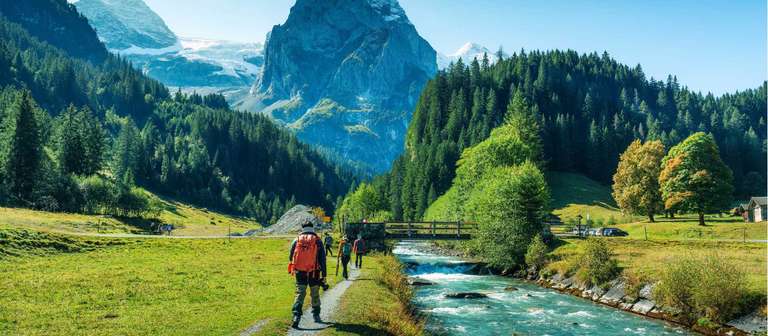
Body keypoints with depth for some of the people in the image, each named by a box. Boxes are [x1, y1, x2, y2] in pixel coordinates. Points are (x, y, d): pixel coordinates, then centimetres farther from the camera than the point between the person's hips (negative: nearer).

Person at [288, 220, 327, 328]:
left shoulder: (297, 240, 3)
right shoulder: (317, 241, -1)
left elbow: (291, 257, 9)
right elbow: (322, 259, -4)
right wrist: (324, 275, -2)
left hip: (299, 272, 1)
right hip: (314, 273, -1)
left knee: (299, 293, 3)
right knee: (315, 294, 15)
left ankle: (296, 316, -14)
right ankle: (316, 315, 25)